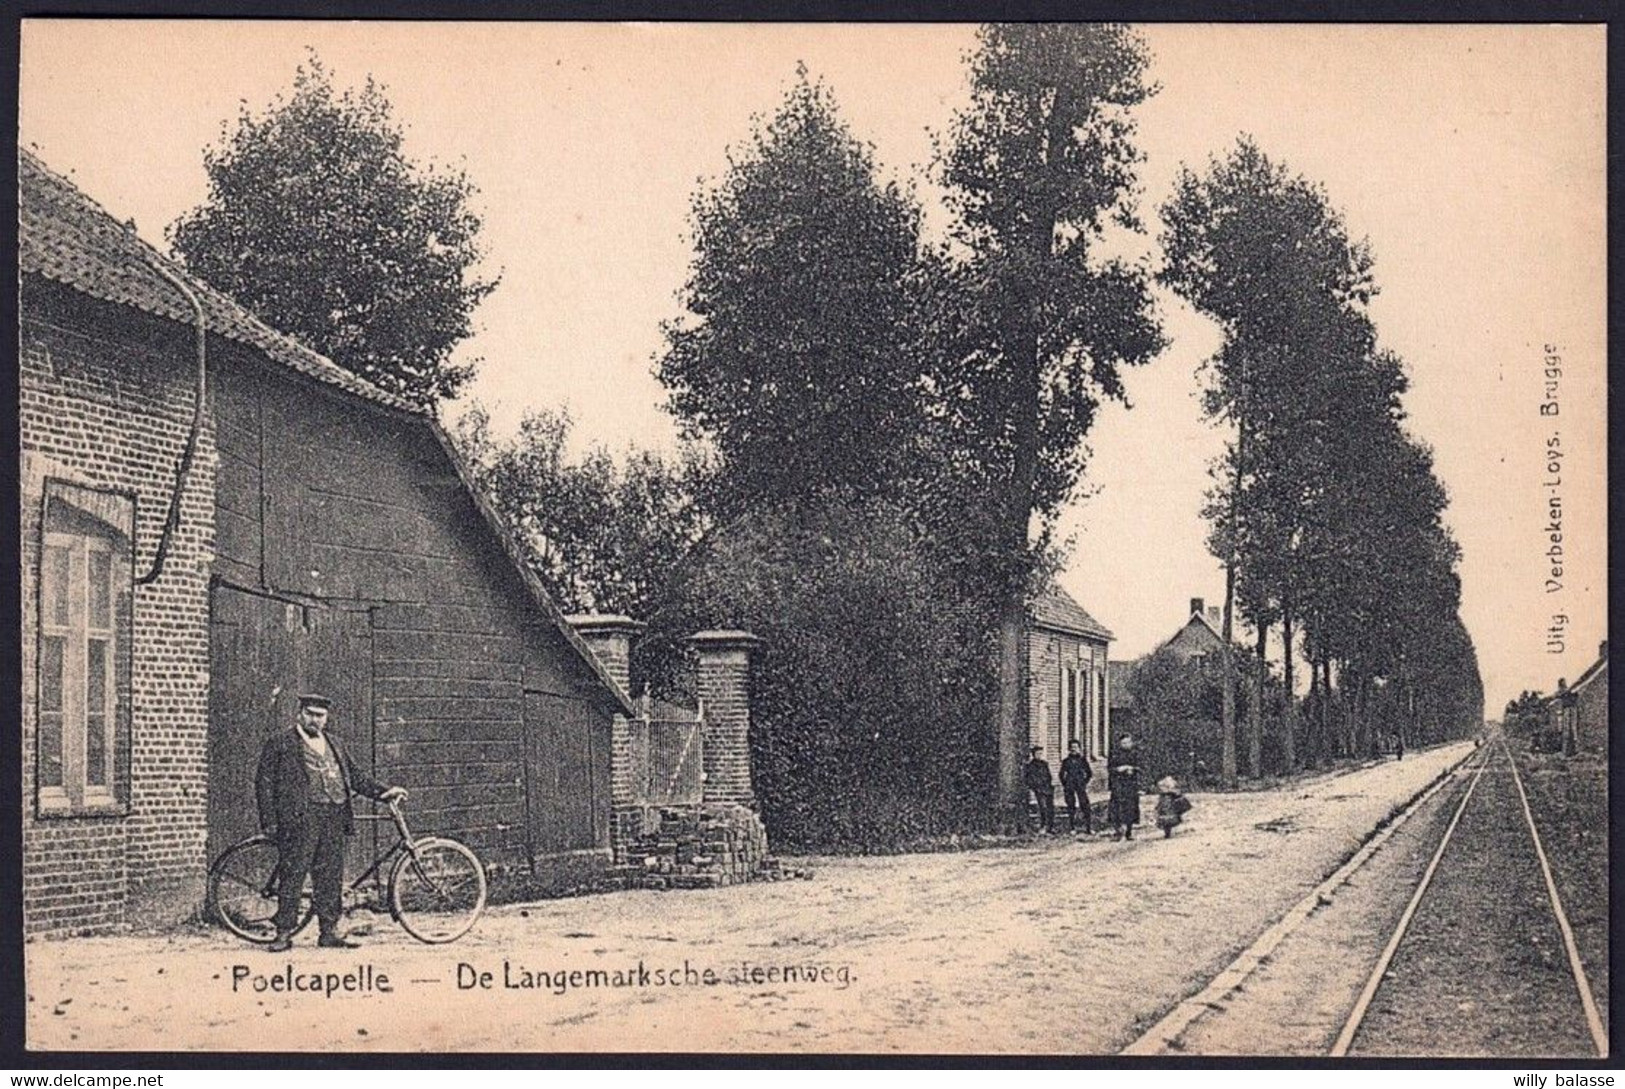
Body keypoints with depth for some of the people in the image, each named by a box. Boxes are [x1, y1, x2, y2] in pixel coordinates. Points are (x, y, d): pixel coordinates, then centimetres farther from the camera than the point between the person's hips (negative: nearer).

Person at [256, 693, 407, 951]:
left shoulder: (333, 744, 21)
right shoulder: (279, 743, 4)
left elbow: (354, 775, 22)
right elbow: (265, 783, 1)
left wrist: (384, 792, 10)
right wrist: (269, 822, -7)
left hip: (333, 819, 5)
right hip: (299, 818, -5)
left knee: (331, 879, 5)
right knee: (292, 877, -5)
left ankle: (329, 931, 11)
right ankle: (284, 933, -1)